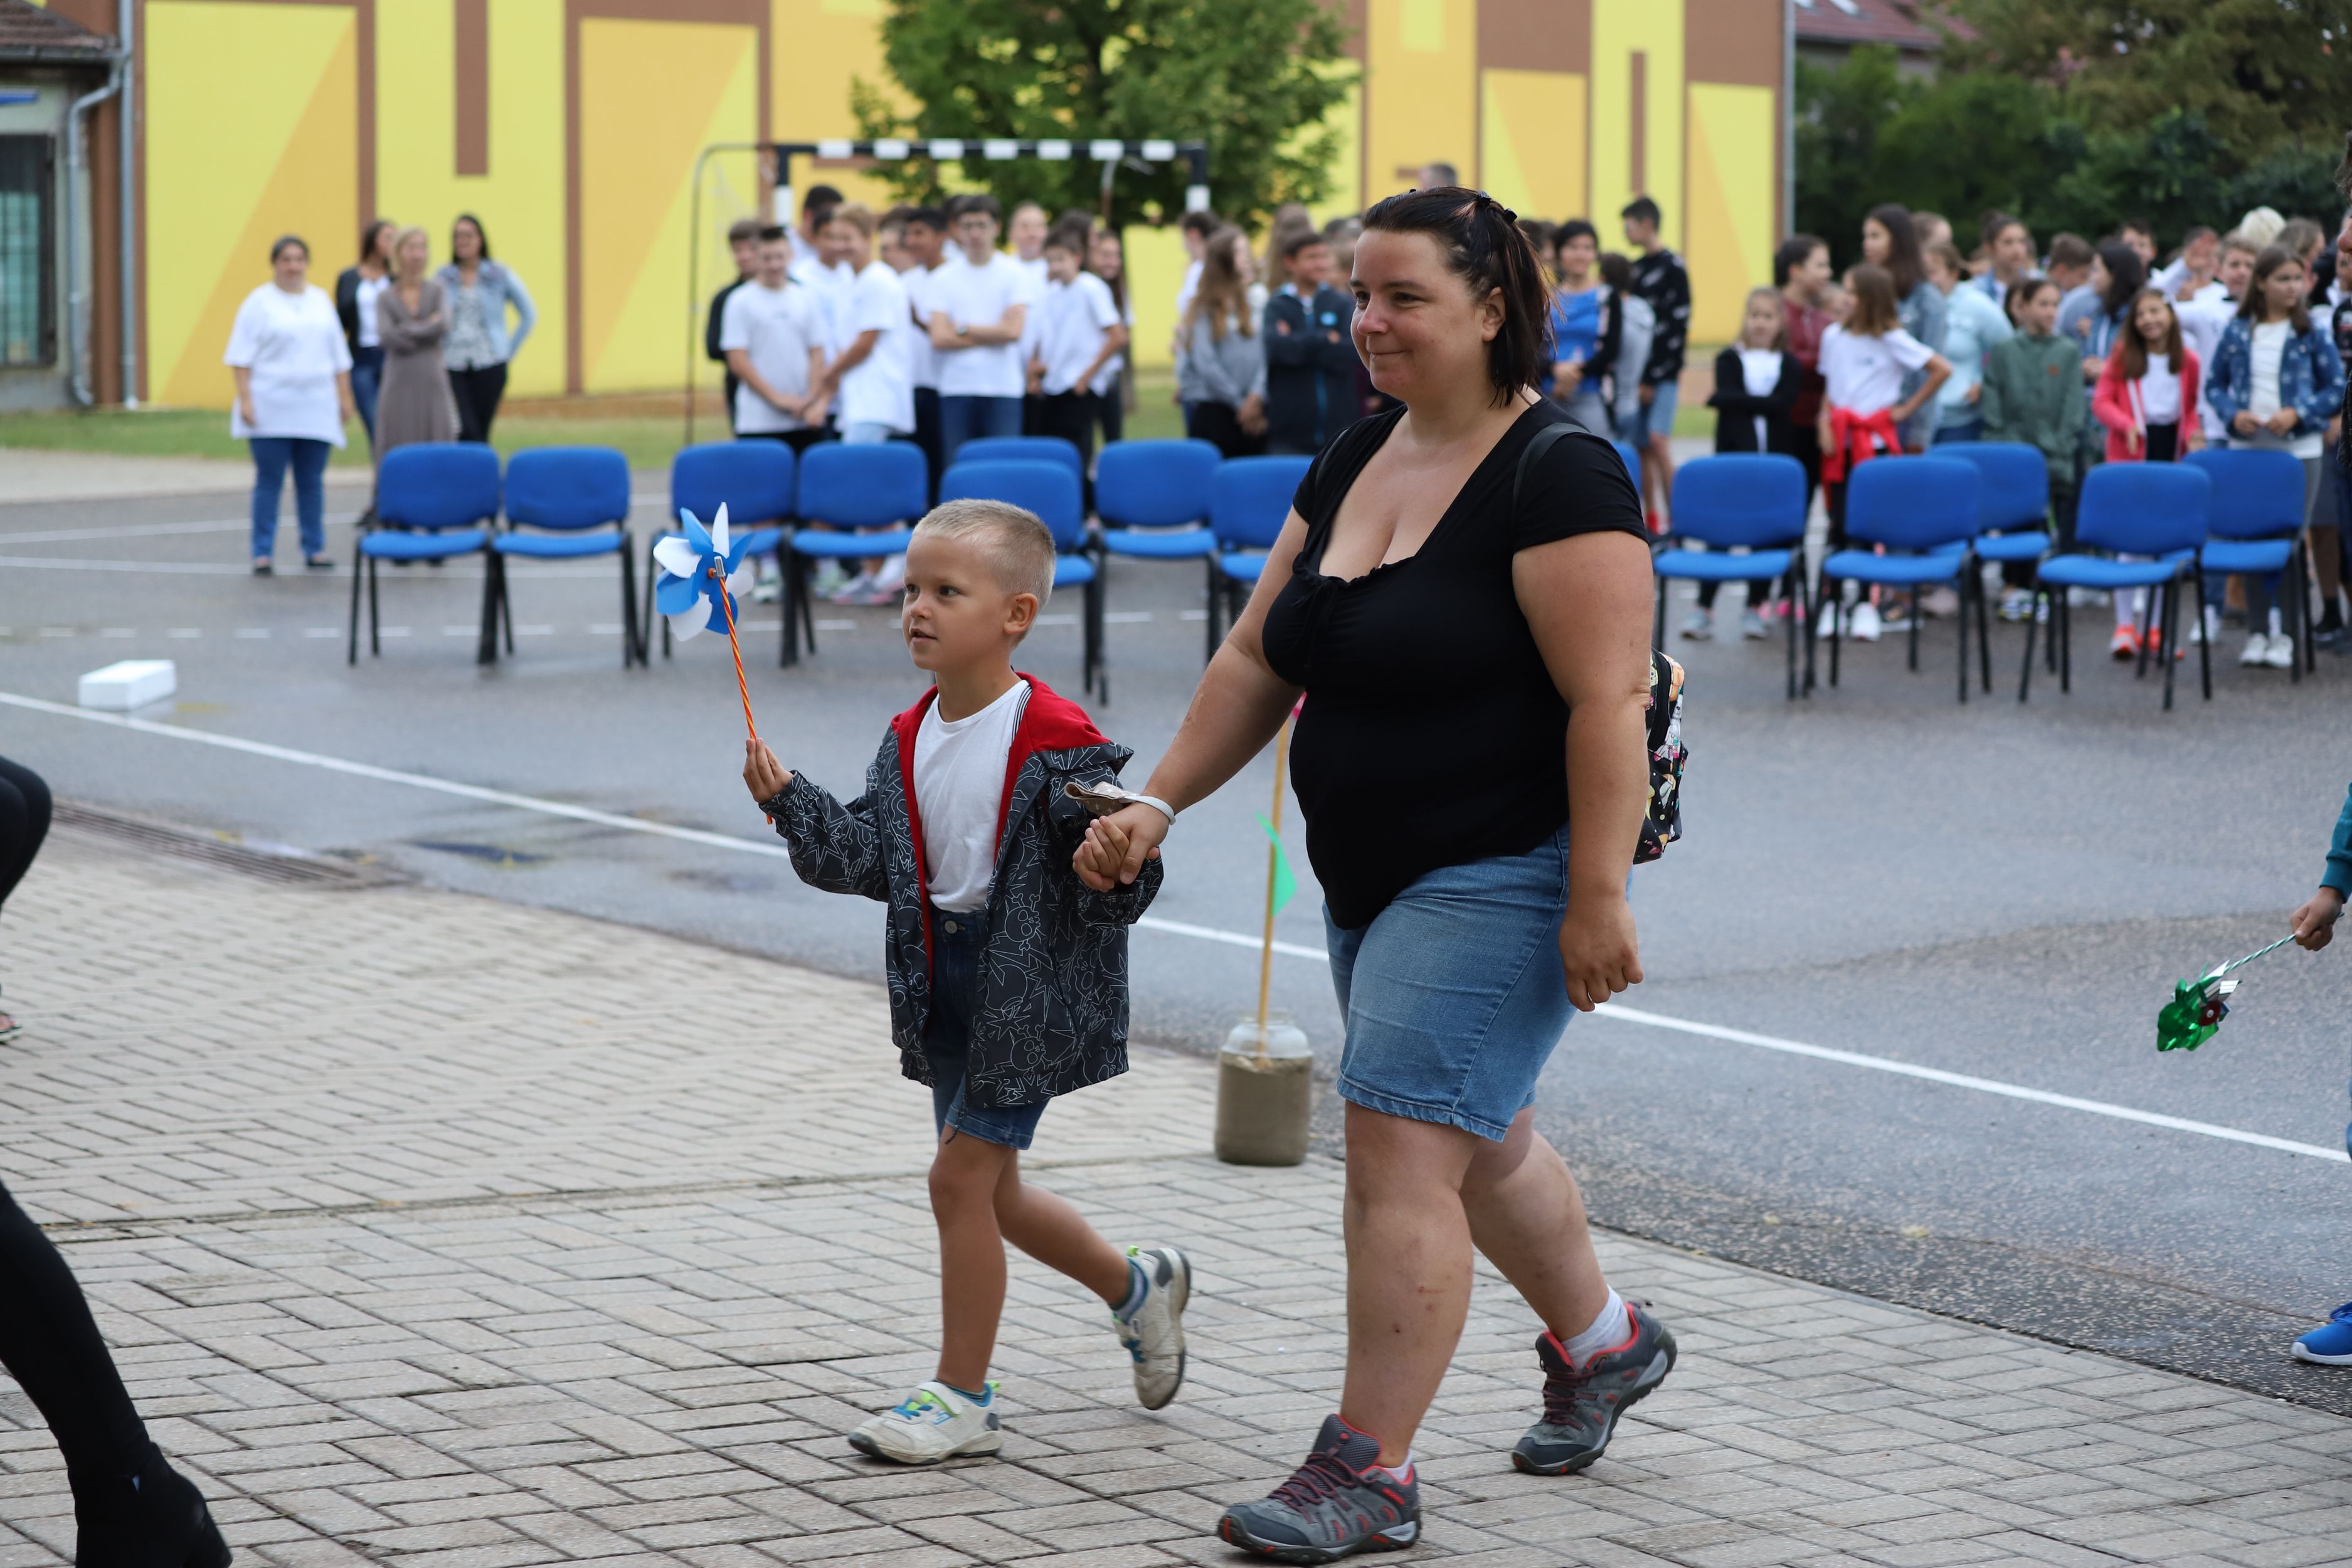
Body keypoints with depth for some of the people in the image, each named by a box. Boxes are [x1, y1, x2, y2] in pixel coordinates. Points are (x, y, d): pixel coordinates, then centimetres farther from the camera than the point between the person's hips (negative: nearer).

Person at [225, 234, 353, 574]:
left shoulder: (321, 301, 14)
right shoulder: (259, 302, 0)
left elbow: (339, 356, 18)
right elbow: (241, 356, -4)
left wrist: (345, 397, 13)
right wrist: (245, 399, -11)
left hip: (315, 410, 4)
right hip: (272, 411, -4)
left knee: (312, 482, 6)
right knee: (269, 481, -3)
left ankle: (315, 549, 14)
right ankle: (262, 554, 0)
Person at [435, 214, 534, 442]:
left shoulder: (500, 275, 5)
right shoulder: (443, 279, 7)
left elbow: (529, 315, 11)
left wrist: (509, 350, 7)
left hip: (490, 366, 0)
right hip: (453, 367, 0)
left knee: (481, 433, 0)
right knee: (465, 430, -14)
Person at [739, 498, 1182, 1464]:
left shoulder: (1058, 743, -17)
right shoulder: (911, 741, 6)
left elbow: (1115, 890, -16)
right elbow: (870, 859, 4)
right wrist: (791, 804, -6)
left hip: (1031, 986, -8)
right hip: (944, 981, 8)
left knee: (961, 1174, -8)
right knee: (991, 1188, 17)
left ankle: (962, 1396, 5)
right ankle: (1137, 1287, 42)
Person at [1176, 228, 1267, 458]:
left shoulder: (1253, 303, 8)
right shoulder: (1204, 308, -1)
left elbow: (1264, 353, 2)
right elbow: (1206, 364, -6)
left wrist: (1257, 396, -12)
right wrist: (1240, 404, -6)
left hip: (1253, 411, 3)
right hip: (1212, 410, -3)